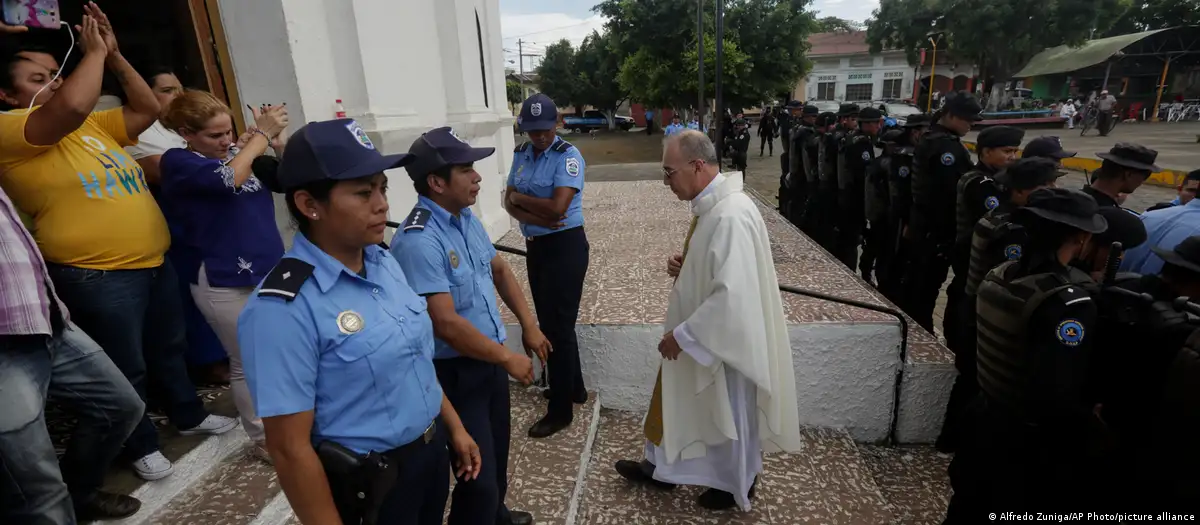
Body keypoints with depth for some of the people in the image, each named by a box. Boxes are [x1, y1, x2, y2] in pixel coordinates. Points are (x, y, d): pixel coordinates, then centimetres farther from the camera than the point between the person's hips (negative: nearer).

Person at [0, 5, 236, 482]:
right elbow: (72, 106, -29)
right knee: (126, 369, 7)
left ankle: (189, 415, 40)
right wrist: (94, 52, -15)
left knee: (169, 347, 21)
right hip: (97, 277, -7)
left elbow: (147, 109, 11)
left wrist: (114, 56, 3)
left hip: (154, 261, 7)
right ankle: (142, 446, 27)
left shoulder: (94, 125, 12)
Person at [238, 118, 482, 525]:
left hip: (432, 453, 7)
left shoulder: (384, 262, -3)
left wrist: (454, 427, 12)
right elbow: (290, 449, -21)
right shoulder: (283, 309, -26)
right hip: (370, 487, -7)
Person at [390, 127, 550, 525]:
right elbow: (447, 325, -29)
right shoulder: (419, 241, -27)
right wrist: (508, 358, -18)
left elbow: (500, 270, 14)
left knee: (497, 452, 27)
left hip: (489, 358, 9)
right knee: (478, 473, 4)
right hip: (456, 371, -9)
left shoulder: (467, 219, 2)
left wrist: (529, 326, 8)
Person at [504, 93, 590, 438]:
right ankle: (573, 387, 38)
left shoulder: (568, 156, -15)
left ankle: (561, 410, 14)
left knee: (559, 325, -1)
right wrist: (533, 216, -17)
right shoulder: (520, 154, 7)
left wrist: (520, 197, -9)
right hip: (535, 246, 8)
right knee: (548, 321, 18)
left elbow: (557, 207, -25)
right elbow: (509, 202, 3)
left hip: (565, 246, -8)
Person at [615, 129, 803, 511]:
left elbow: (732, 295, -33)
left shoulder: (731, 216, -30)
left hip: (725, 339, -9)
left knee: (731, 416, 15)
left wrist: (682, 334, -23)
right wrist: (682, 265, -3)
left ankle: (738, 487, 41)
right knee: (677, 400, 23)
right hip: (701, 334, 9)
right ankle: (661, 467, 45)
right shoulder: (710, 205, 1)